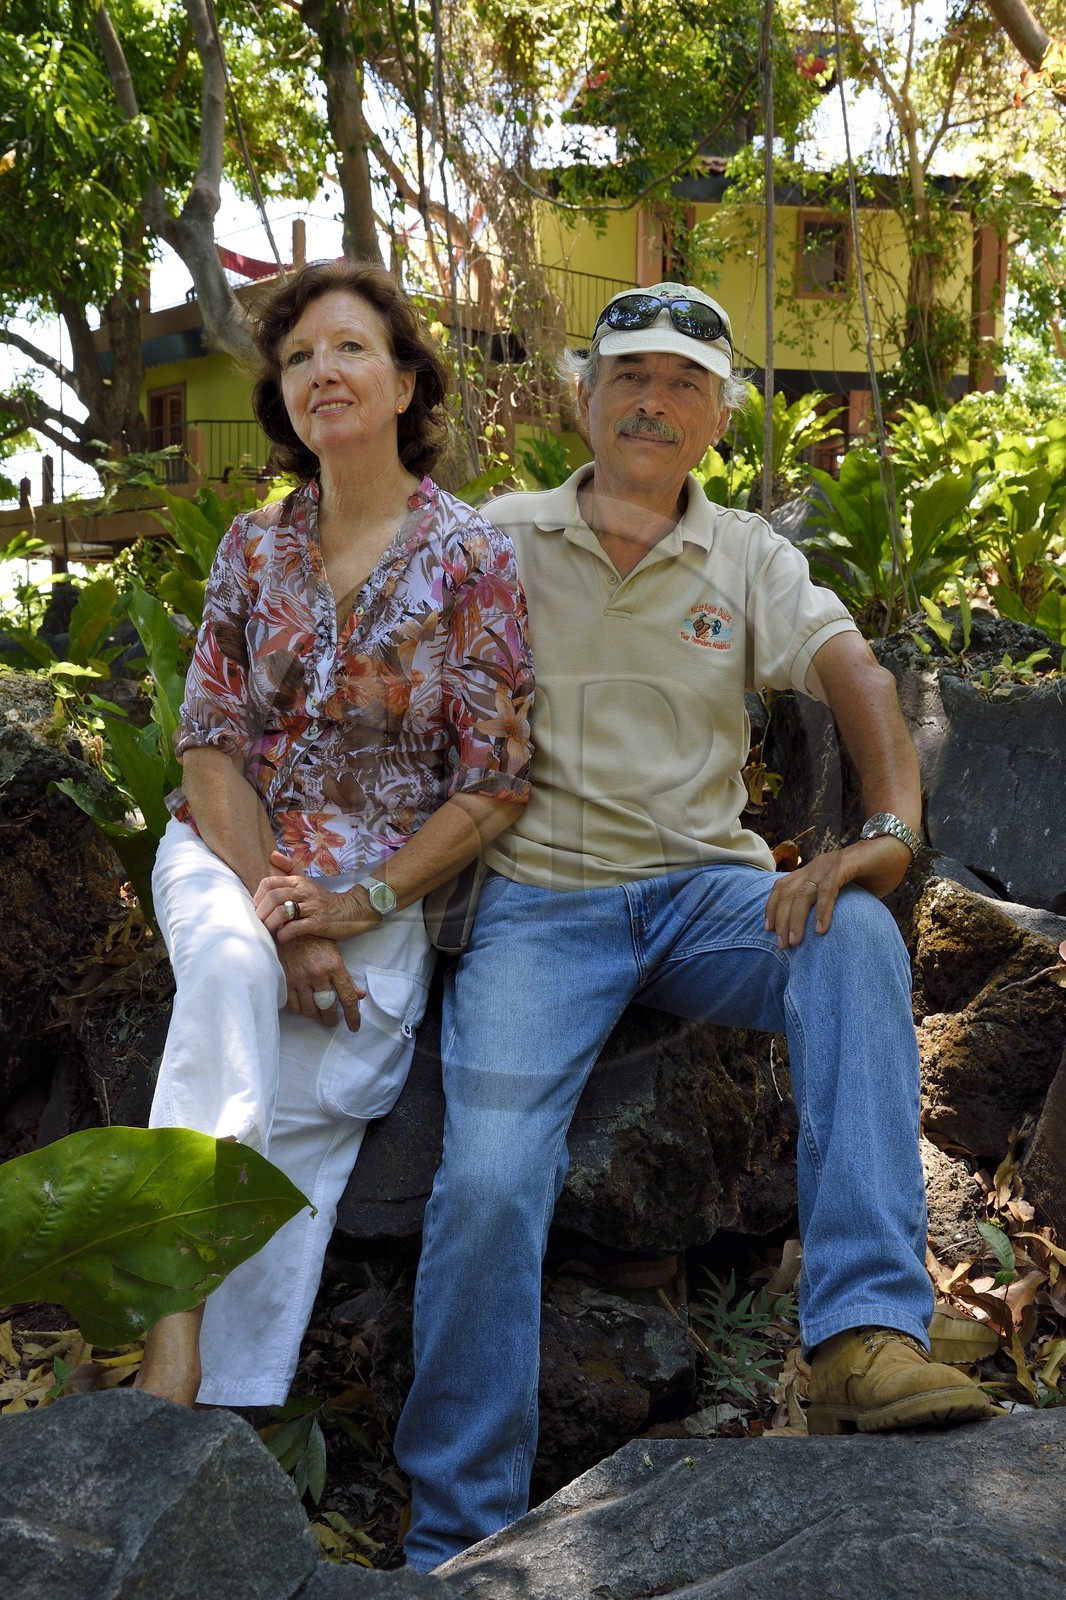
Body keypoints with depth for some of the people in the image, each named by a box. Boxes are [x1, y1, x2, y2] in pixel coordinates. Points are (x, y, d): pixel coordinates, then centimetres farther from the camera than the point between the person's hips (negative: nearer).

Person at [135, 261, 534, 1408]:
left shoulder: (472, 560, -5)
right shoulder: (254, 546, 6)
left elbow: (498, 786, -7)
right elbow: (210, 746, 2)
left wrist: (358, 905, -15)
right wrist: (273, 907, -13)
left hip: (393, 884, -2)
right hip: (232, 854, 2)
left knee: (313, 1093, -28)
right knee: (232, 967, -33)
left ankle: (230, 1403, -21)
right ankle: (176, 1330, -36)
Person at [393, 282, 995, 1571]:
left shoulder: (749, 558, 13)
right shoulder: (499, 540, 9)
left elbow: (853, 676, -2)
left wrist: (891, 827, -23)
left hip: (703, 886, 2)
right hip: (539, 895, -1)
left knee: (856, 935, -31)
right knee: (489, 1177, -21)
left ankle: (867, 1335, -33)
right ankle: (456, 1540, -6)